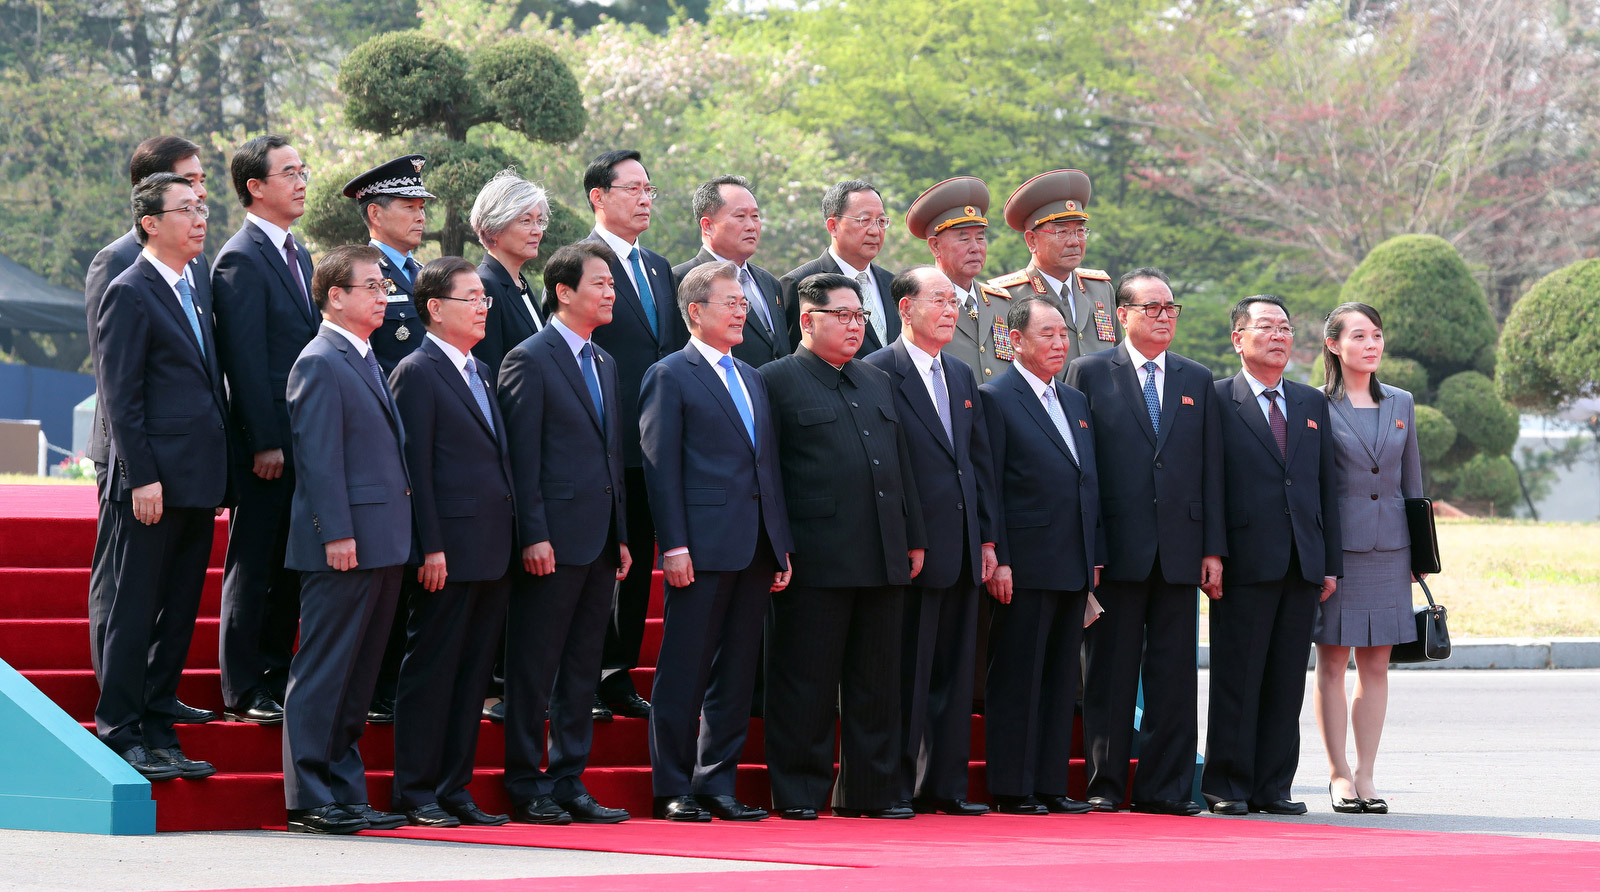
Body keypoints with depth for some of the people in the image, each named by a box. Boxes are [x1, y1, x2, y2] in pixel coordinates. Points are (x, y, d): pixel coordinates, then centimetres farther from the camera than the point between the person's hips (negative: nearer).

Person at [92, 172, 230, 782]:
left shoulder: (193, 292, 17)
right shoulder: (130, 294, -8)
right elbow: (120, 397, -12)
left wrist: (219, 474, 15)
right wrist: (142, 478, -17)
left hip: (198, 481, 8)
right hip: (156, 482, -8)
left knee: (179, 615, 10)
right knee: (135, 611, -3)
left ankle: (158, 734, 15)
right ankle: (120, 735, 2)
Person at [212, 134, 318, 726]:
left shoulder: (298, 255, 16)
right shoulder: (241, 259, -12)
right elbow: (246, 360, -16)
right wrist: (264, 443, -19)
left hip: (306, 441, 8)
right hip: (267, 442, -8)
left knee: (290, 568, 13)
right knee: (253, 566, -1)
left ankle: (278, 678, 21)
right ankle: (243, 692, 4)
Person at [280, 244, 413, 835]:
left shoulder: (367, 361, 19)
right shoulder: (320, 364, -9)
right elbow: (318, 456, -15)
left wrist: (399, 539, 19)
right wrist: (337, 533, -21)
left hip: (382, 543, 9)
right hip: (344, 544, -9)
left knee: (358, 676, 12)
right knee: (322, 673, -5)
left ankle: (346, 793, 17)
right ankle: (309, 801, -3)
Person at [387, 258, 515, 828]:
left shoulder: (481, 372, 18)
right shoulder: (416, 373, -7)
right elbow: (416, 466, -12)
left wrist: (515, 535, 15)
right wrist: (430, 547, -17)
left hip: (491, 551, 8)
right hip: (449, 553, -8)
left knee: (473, 672, 9)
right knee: (431, 669, -3)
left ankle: (454, 790, 14)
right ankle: (416, 794, 2)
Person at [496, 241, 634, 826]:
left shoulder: (605, 365, 17)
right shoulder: (529, 360, -7)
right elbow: (522, 458, -11)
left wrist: (621, 536, 14)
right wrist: (534, 536, -17)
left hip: (600, 541, 8)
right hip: (553, 544, -8)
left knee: (583, 669, 10)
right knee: (535, 669, -2)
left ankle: (569, 782, 15)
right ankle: (525, 785, 3)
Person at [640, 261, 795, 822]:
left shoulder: (752, 379, 20)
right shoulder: (670, 376, -2)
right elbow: (660, 466, -8)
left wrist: (781, 546, 14)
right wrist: (673, 545, -15)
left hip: (756, 548, 7)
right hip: (703, 545, -7)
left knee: (736, 672, 8)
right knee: (685, 670, -2)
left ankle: (717, 783, 13)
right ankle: (673, 789, 3)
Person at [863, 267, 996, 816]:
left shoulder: (961, 376, 17)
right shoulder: (877, 373, -7)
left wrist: (987, 539, 12)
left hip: (960, 550, 7)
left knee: (953, 672, 9)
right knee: (906, 673, -4)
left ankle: (944, 786, 13)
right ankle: (895, 786, 1)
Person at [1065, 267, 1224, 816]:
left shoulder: (1197, 380, 14)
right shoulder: (1090, 373, 4)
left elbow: (1211, 469, 12)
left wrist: (1213, 549, 5)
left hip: (1179, 551, 3)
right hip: (1116, 550, -3)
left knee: (1174, 673, 2)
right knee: (1111, 670, 1)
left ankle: (1166, 787, 6)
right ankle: (1105, 785, 7)